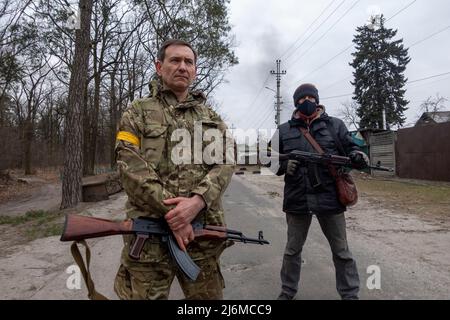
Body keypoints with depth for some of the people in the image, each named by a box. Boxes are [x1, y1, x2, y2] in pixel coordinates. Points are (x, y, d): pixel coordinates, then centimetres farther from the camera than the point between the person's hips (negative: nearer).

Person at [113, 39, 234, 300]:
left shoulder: (211, 117, 14)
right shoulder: (138, 112, 6)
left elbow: (225, 163, 2)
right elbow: (130, 166, -6)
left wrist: (197, 201, -16)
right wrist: (169, 210, -16)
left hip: (204, 232, 3)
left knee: (208, 295, 13)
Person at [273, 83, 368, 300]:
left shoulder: (335, 125, 7)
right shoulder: (284, 130, 6)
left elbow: (350, 148, 9)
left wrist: (358, 156, -14)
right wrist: (284, 165, -13)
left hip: (329, 197, 0)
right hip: (297, 198, 1)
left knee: (341, 251, 12)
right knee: (292, 250, 15)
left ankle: (350, 294, 30)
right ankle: (287, 291, 34)